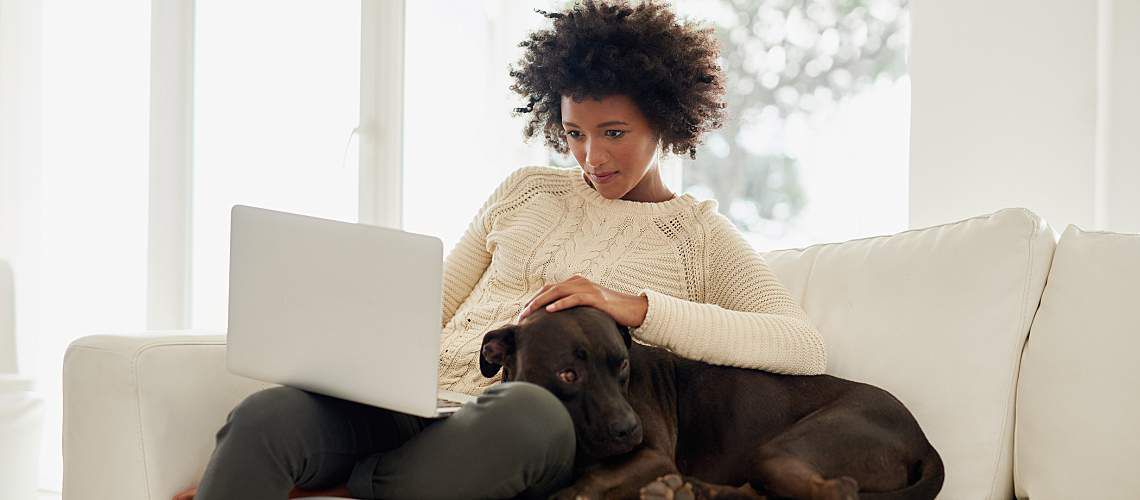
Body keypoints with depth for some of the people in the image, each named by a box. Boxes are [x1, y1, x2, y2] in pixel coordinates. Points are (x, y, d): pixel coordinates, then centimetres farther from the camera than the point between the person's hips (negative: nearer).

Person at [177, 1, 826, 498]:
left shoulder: (702, 235, 14)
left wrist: (635, 306, -11)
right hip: (424, 399, 4)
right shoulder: (526, 191, 26)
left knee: (530, 409, -43)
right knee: (265, 416, -30)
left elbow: (807, 349, -3)